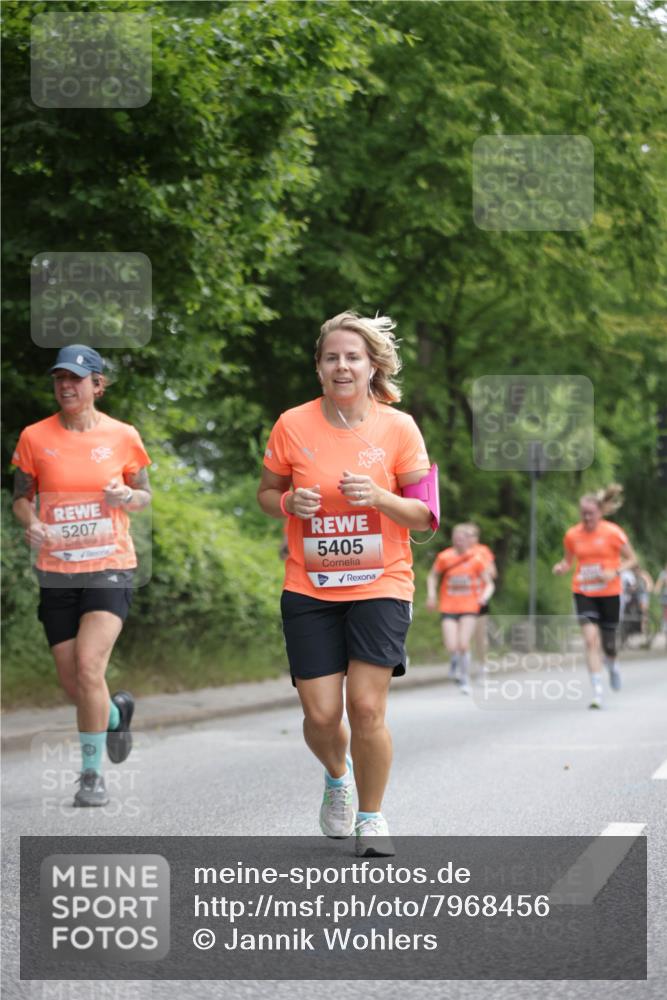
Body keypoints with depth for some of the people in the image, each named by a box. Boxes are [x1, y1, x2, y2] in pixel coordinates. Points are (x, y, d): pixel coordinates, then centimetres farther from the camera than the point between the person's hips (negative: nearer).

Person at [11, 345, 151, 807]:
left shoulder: (122, 436, 0)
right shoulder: (35, 437, 1)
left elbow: (145, 496, 10)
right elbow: (22, 496, 10)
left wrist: (127, 497, -12)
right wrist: (31, 524, -11)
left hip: (110, 566, -2)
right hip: (57, 571, 3)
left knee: (89, 667, -18)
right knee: (71, 681, 5)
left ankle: (93, 773, -4)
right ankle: (117, 712, 40)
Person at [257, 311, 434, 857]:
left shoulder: (398, 428, -3)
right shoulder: (292, 426, -1)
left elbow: (423, 516, 0)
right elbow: (266, 492, 12)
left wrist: (380, 498, -18)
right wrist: (290, 503, -10)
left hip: (380, 585, -1)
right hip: (309, 590, 1)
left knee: (367, 707, -11)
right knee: (321, 715, -4)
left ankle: (371, 818, 10)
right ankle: (337, 775, 33)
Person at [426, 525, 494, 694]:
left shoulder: (477, 559, -4)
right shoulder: (444, 557, -3)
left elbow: (489, 584, 2)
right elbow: (432, 577, 13)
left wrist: (484, 596, -17)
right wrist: (431, 595, -1)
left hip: (469, 607, -1)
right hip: (448, 608, 1)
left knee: (463, 645, -13)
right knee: (451, 647, -11)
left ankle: (465, 680, 5)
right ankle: (455, 662, 25)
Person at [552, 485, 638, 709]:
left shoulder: (613, 532, -9)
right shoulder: (572, 535, -1)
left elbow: (631, 559, -2)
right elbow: (569, 560, 14)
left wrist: (615, 572, -20)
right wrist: (561, 567, -10)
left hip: (609, 593, -1)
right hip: (583, 593, 1)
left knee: (609, 643, 8)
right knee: (591, 640, -15)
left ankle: (612, 665, 46)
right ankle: (597, 691, -14)